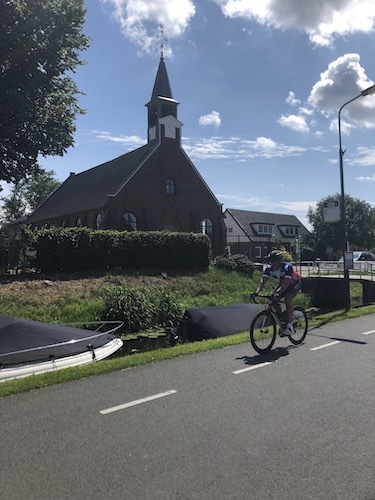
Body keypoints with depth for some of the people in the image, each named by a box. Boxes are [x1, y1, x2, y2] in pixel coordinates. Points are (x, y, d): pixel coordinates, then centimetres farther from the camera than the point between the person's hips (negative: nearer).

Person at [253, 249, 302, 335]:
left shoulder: (287, 267, -35)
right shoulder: (269, 268, -20)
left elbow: (286, 283, -43)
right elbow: (263, 280, -26)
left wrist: (278, 293, -57)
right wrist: (257, 292, -42)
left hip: (295, 283, -6)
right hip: (282, 283, 6)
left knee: (287, 299, -29)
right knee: (273, 300, -14)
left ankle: (289, 326, -24)